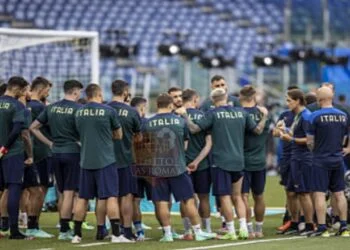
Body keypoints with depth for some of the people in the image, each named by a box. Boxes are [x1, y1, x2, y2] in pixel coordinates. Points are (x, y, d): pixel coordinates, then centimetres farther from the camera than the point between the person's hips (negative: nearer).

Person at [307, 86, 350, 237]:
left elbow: (310, 142, -6)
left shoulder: (316, 116, -11)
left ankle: (322, 228, -5)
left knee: (319, 194, -2)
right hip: (337, 159, 5)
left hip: (321, 160, -5)